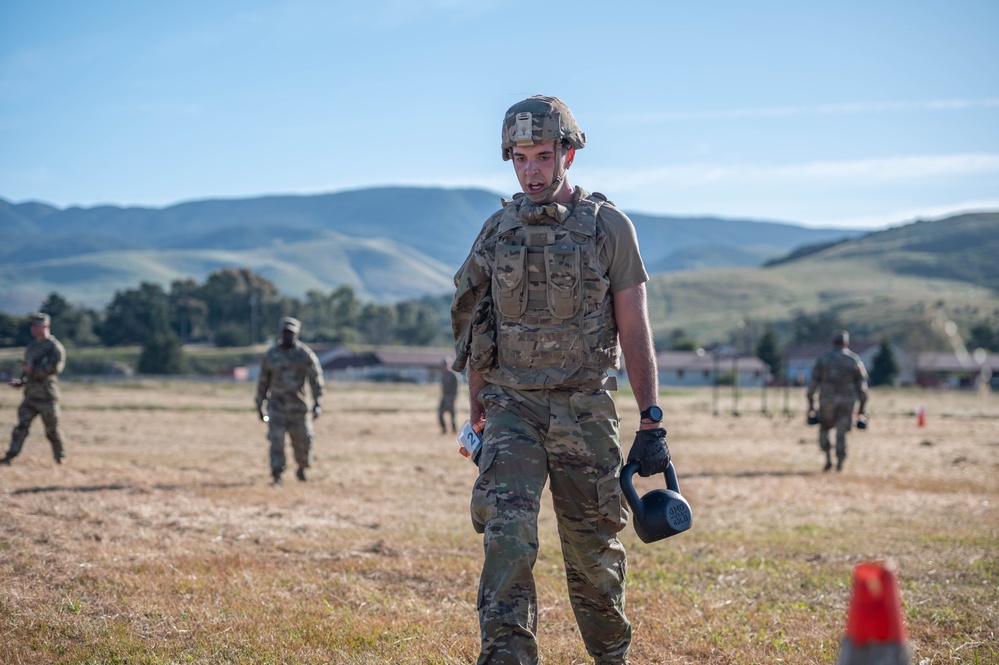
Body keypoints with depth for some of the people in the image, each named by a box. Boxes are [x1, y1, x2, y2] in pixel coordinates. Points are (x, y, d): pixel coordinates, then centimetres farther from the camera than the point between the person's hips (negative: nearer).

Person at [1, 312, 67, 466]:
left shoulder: (54, 346, -8)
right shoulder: (31, 346, 15)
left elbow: (55, 367, -21)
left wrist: (32, 368, -22)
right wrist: (20, 382, 10)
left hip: (46, 397, -6)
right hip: (30, 395, 6)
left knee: (52, 430, 4)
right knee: (21, 426, -6)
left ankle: (60, 456, 21)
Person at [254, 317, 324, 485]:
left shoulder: (305, 354, -4)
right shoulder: (271, 353, 3)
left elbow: (316, 379, -6)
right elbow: (263, 380, 12)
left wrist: (318, 403, -16)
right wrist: (259, 405, 14)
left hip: (297, 405, 0)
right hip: (277, 403, 1)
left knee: (302, 440, 6)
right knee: (276, 438, -13)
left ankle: (301, 469, 33)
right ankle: (277, 476, -13)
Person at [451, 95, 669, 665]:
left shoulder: (609, 227, -2)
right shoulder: (498, 231, 7)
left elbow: (635, 331, -3)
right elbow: (477, 332, 13)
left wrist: (653, 424, -7)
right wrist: (478, 420, 14)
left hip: (585, 412, -2)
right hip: (513, 409, 2)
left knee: (594, 553, 8)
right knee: (507, 536, -16)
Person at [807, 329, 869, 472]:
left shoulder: (822, 358, 3)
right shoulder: (855, 360, 4)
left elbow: (813, 382, 0)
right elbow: (862, 385, 4)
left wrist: (810, 403, 4)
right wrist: (863, 407, 9)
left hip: (827, 400, 0)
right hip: (847, 401, 0)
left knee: (824, 429, 16)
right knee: (841, 432, 4)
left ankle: (828, 459, 2)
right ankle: (840, 464, -2)